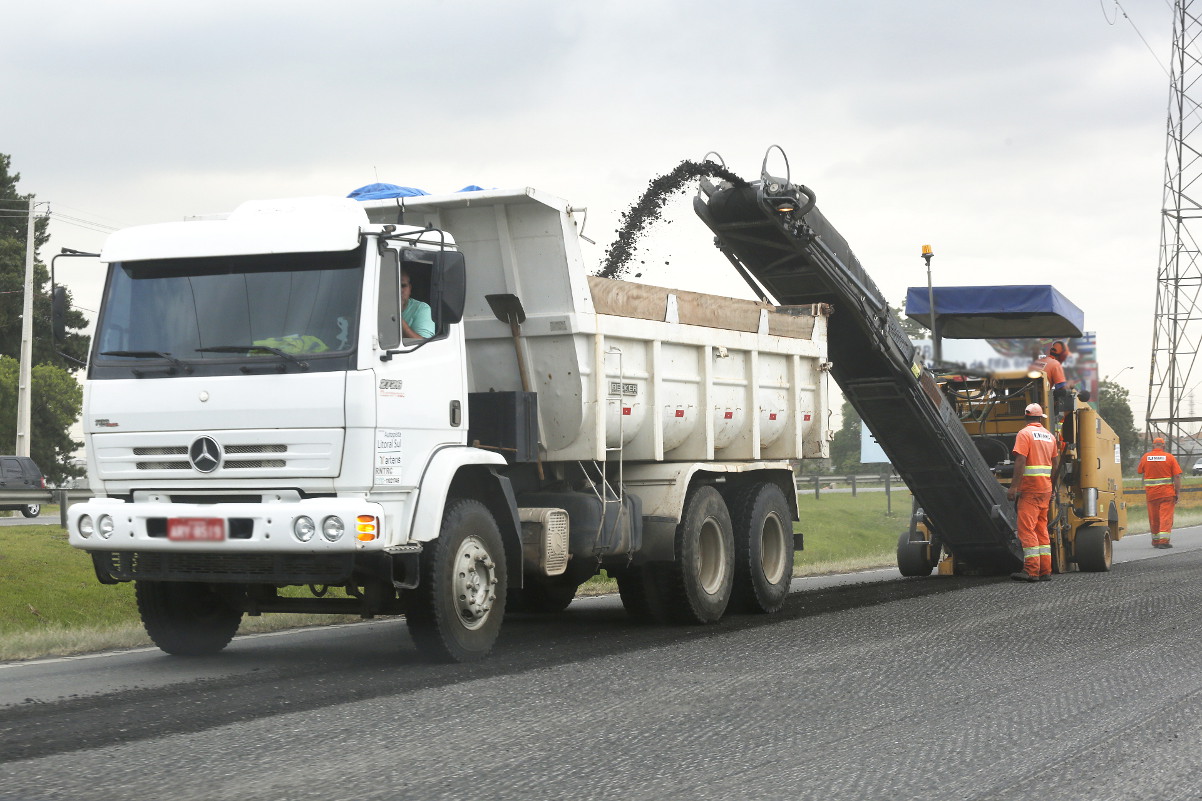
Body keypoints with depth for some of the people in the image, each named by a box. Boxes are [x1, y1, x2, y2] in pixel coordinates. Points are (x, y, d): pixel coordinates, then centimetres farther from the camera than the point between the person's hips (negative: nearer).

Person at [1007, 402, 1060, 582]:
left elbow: (1020, 461, -16)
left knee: (1026, 528, -8)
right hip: (1045, 489, 8)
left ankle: (1031, 570, -14)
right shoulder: (1049, 436, 16)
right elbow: (1056, 462, 19)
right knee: (1041, 529, 12)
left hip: (1030, 489, -8)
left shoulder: (1025, 434, -7)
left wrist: (1013, 486, -16)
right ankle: (1045, 570, 10)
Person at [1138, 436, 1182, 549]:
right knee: (1166, 517, -2)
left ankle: (1155, 541, 21)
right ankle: (1164, 540, -12)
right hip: (1167, 492, -2)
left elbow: (1141, 473, 12)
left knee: (1153, 518, 12)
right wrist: (1178, 492, -3)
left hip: (1151, 492, 2)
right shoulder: (1169, 457, -4)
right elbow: (1177, 476, -6)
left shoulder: (1145, 457, 2)